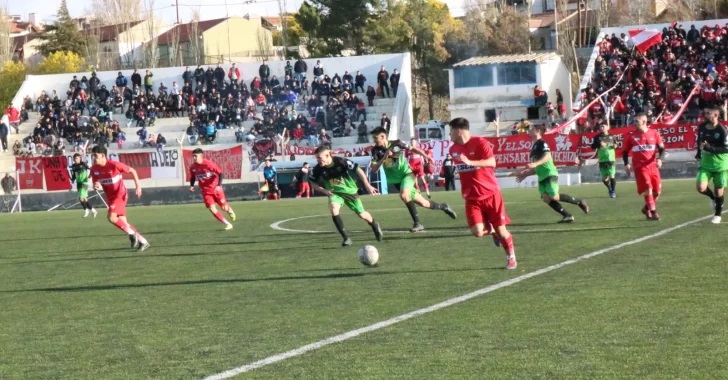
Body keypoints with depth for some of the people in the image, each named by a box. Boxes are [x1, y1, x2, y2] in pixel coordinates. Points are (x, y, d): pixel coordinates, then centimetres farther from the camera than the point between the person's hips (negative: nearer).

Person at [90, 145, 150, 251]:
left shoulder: (114, 165, -20)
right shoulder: (94, 169, -3)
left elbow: (132, 171, -9)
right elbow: (95, 185, 4)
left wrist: (138, 186, -12)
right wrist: (96, 186, -21)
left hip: (120, 195, -7)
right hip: (110, 197, 7)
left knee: (112, 217, -23)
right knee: (123, 222, 6)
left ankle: (131, 233, -3)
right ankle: (143, 242, 17)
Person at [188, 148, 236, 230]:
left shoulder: (208, 164, -20)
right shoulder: (192, 167, -5)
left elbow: (220, 173, -15)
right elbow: (193, 177, 15)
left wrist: (219, 185, -25)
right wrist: (192, 185, -4)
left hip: (216, 189, -3)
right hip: (206, 192, 3)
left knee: (224, 207, 7)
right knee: (212, 209, -12)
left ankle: (230, 211, 46)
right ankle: (227, 224, -1)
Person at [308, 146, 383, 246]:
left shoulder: (341, 162, -27)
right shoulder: (317, 169, -19)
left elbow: (358, 170, -19)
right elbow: (313, 183, -2)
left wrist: (367, 186, -22)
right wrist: (324, 191, -18)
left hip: (349, 191, -1)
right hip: (334, 193, 1)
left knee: (362, 215, 7)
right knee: (333, 209, -29)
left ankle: (375, 226, 43)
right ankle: (346, 237, -20)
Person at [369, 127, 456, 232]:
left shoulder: (396, 144, -13)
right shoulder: (376, 150, -8)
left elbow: (412, 148, 1)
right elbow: (374, 169, -13)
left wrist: (425, 156, -12)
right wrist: (384, 158, -26)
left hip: (406, 174, -3)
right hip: (395, 180, 3)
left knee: (403, 195, -33)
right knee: (423, 203, 7)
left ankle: (417, 223, -24)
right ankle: (443, 207, 33)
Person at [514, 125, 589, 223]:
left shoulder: (542, 143, -6)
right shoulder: (534, 147, 21)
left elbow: (548, 156, -24)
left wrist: (535, 164, -36)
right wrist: (525, 174, 22)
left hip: (550, 174, -9)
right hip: (542, 177, 9)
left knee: (554, 197, -16)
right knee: (546, 198, -6)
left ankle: (580, 202, 1)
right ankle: (568, 216, -5)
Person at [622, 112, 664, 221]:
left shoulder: (654, 134, 4)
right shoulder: (631, 137, 2)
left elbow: (661, 148, 8)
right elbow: (625, 151, 10)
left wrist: (659, 159, -10)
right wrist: (626, 164, -3)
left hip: (653, 166, 2)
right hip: (640, 167, -2)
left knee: (657, 191, 4)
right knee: (648, 189, -16)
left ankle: (647, 208, 27)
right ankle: (653, 212, -10)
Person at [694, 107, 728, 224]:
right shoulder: (702, 127, -2)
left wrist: (710, 148, -31)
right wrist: (699, 152, 11)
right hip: (705, 163, 4)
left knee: (718, 191, 6)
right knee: (701, 188, -13)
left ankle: (718, 214, 28)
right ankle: (713, 197, 21)